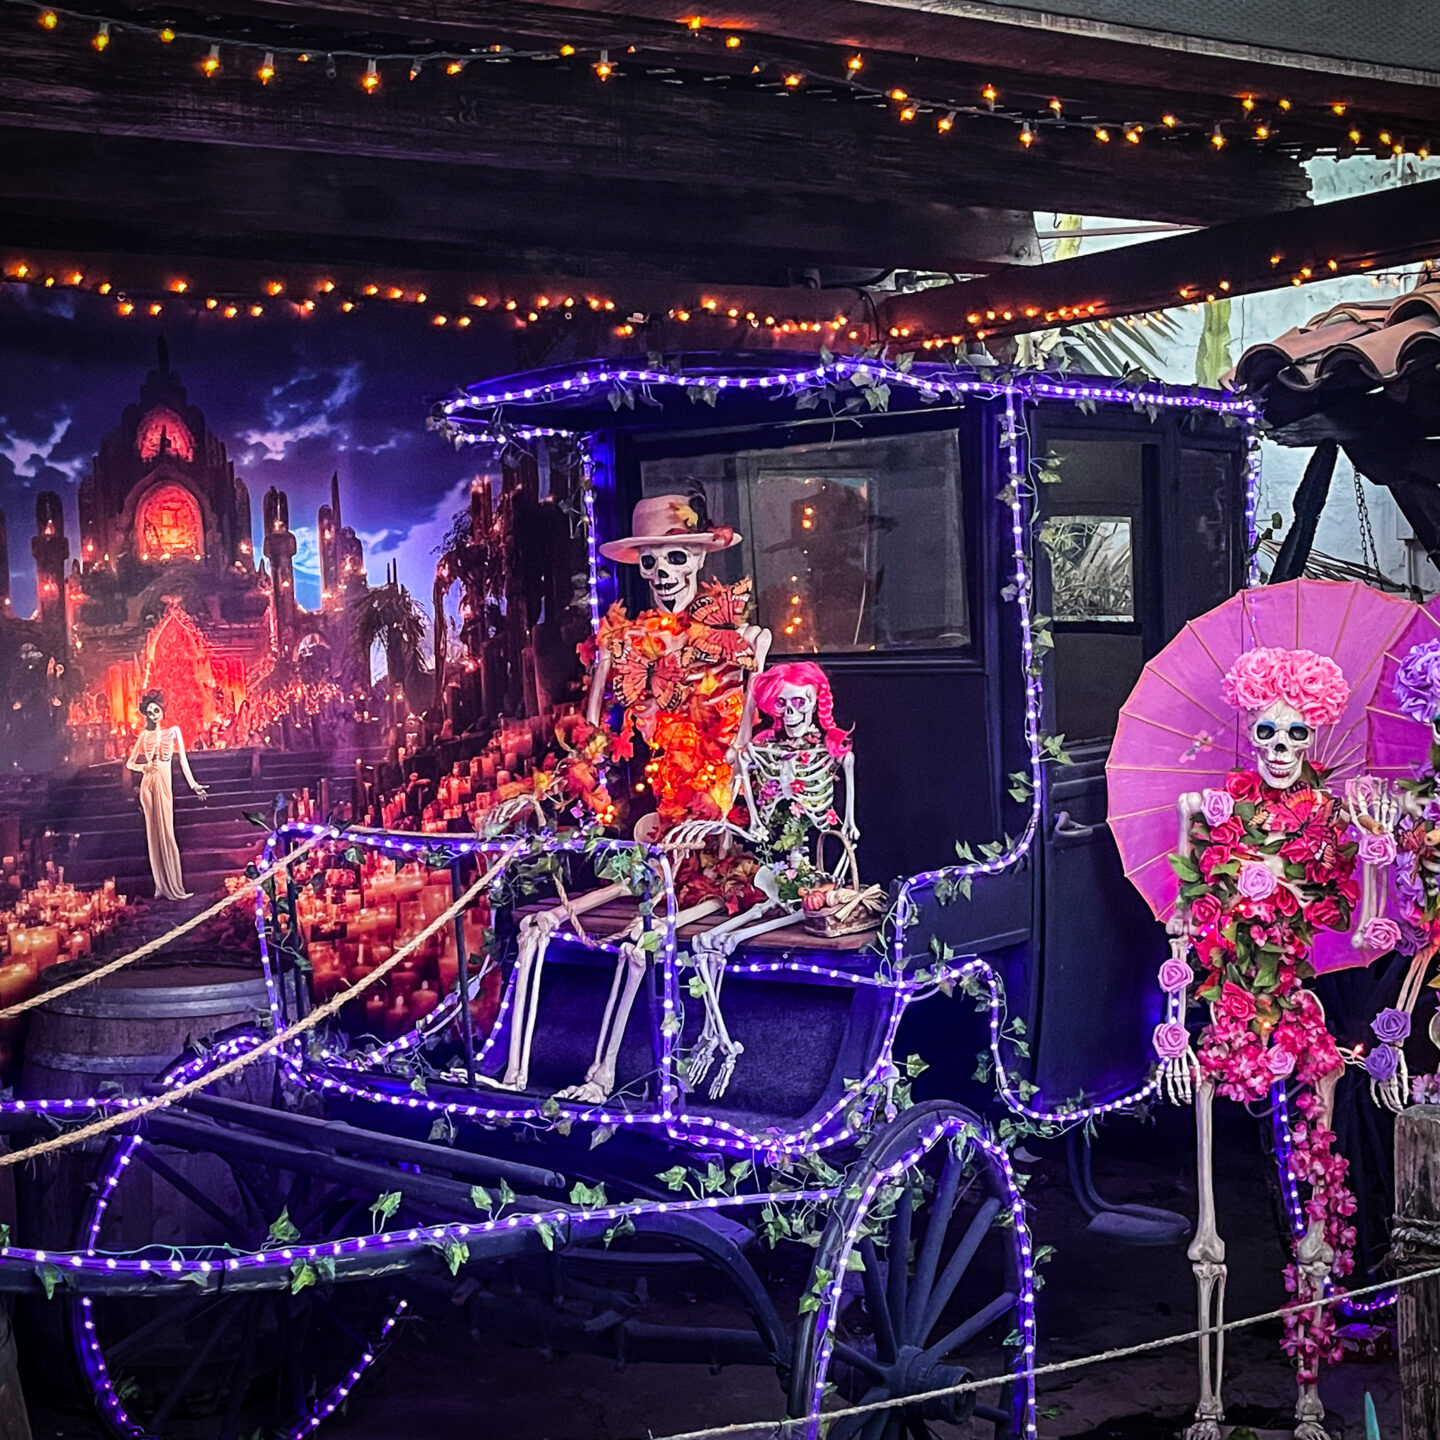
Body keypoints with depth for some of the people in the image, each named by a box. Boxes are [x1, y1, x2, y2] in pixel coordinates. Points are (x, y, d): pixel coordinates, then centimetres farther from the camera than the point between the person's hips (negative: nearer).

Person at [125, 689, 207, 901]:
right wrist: (144, 767, -9)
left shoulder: (173, 731, 5)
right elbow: (130, 763, 12)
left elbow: (182, 760, 1)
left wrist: (193, 784, -5)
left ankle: (174, 886, -1)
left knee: (166, 834, -5)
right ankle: (161, 886, 3)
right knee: (153, 834, 1)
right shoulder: (145, 735, 9)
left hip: (164, 784, -2)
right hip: (147, 784, 2)